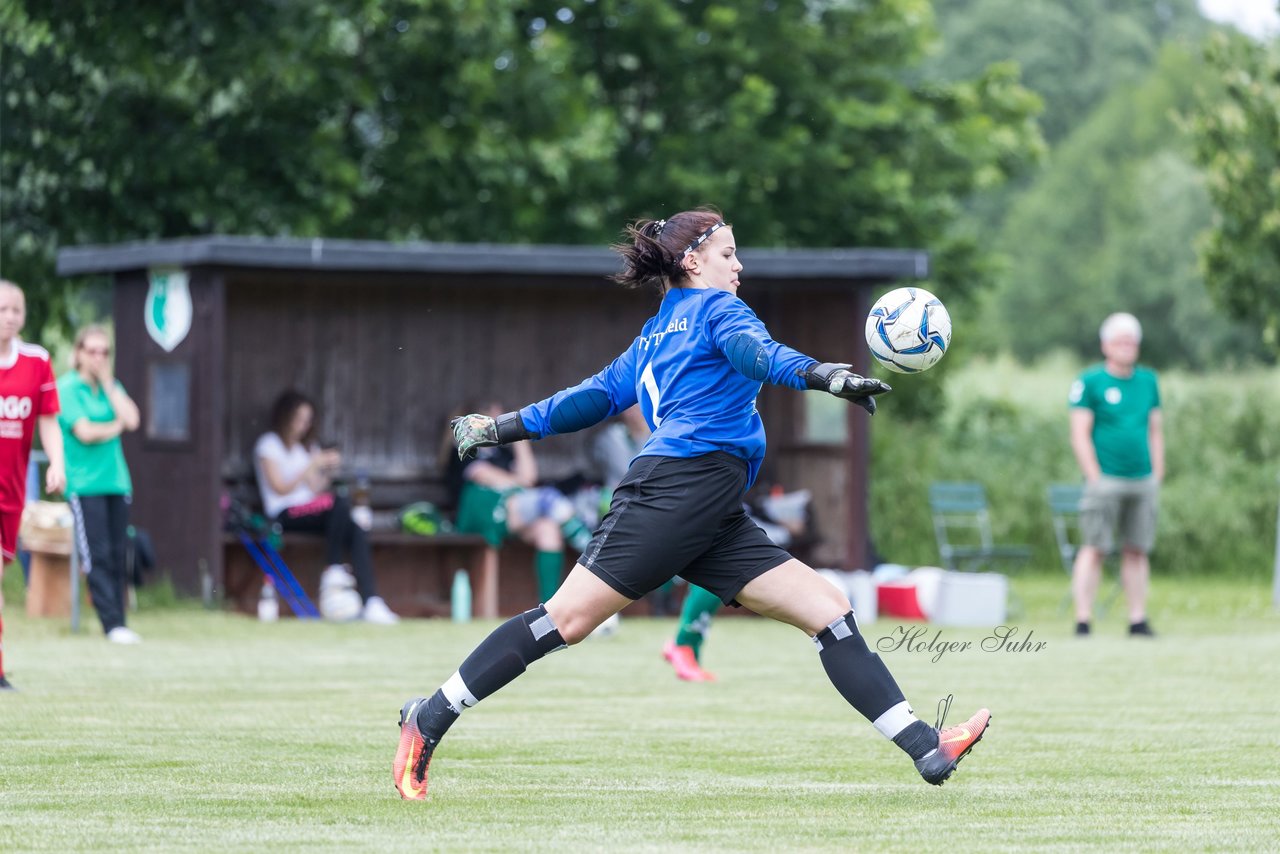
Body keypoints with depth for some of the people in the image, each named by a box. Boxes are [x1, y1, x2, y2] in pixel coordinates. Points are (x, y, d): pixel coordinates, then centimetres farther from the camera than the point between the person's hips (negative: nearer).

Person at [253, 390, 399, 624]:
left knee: (356, 531, -24)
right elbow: (280, 488, -7)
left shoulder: (307, 447, 25)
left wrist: (328, 470, -3)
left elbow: (316, 488, 15)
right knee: (340, 504, -34)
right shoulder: (268, 445, 5)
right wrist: (312, 466, -11)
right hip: (284, 515, -6)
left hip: (310, 511, 6)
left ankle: (370, 603, -35)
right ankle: (334, 571, -27)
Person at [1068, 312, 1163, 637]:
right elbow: (1080, 435, -5)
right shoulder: (1090, 382, -2)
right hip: (1105, 479, -5)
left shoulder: (1148, 381, 13)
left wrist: (1157, 476, 10)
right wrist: (1095, 479, -11)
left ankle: (1138, 621, 11)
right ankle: (1083, 621, -6)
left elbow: (1155, 432, 17)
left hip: (1143, 481, 5)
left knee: (1137, 550, 6)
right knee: (1094, 549, -6)